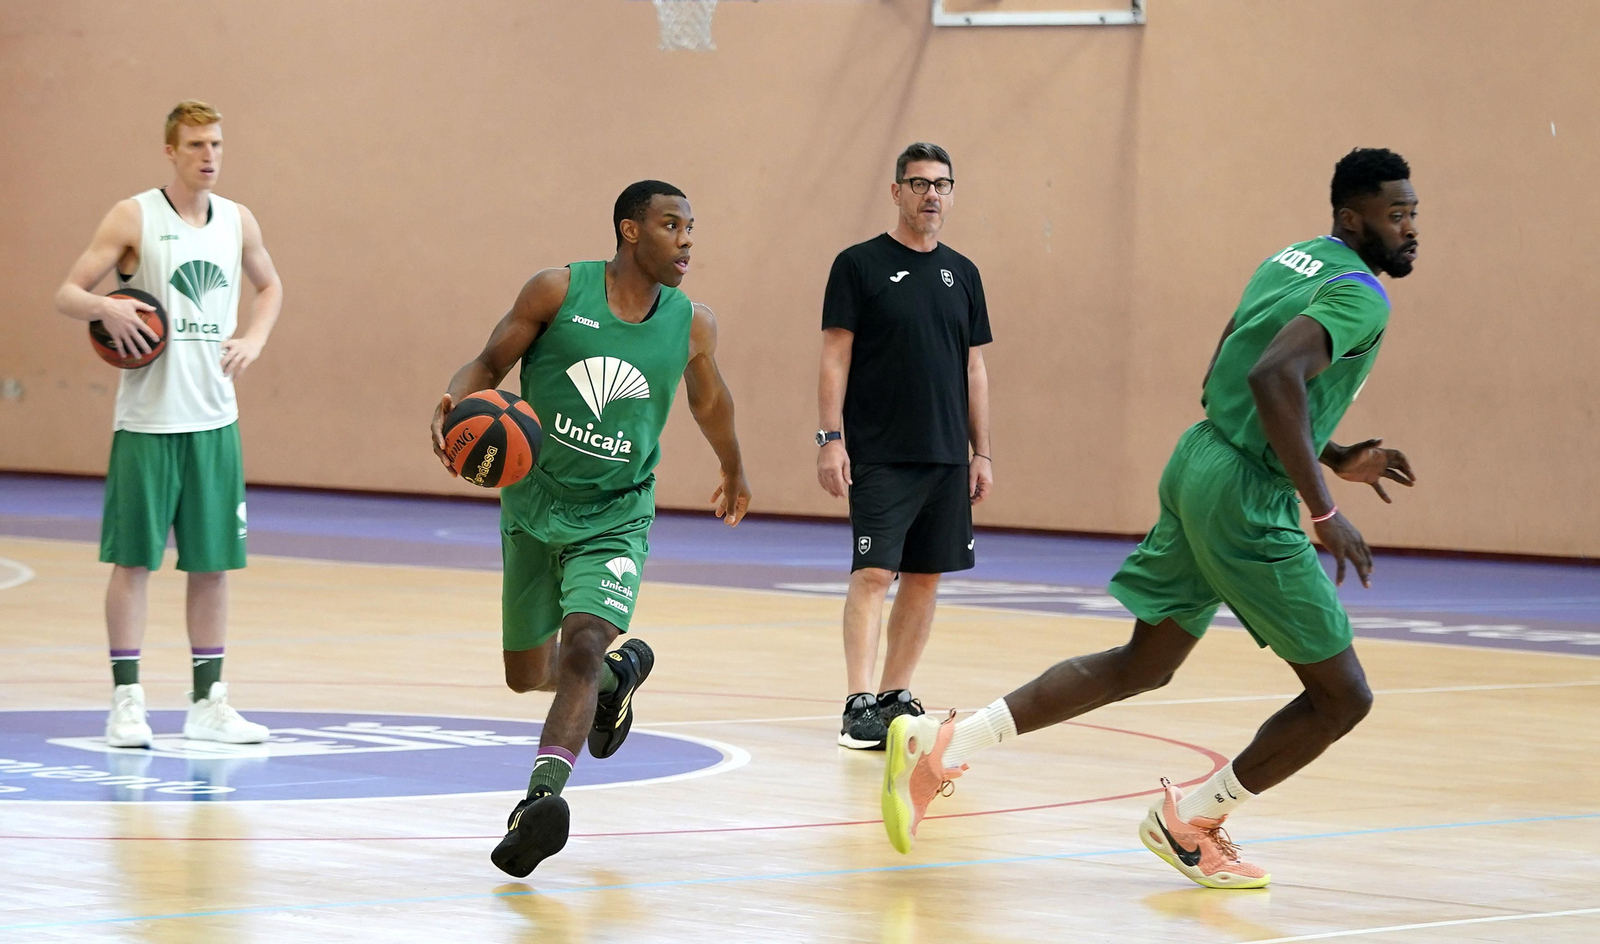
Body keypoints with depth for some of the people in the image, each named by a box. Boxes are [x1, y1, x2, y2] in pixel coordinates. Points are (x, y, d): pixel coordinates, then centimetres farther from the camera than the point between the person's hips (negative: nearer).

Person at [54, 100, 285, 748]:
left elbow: (270, 286, 25)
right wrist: (107, 308, -27)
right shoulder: (134, 217, -5)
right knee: (133, 558, -1)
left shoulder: (238, 221, 8)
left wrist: (254, 339, 5)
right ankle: (126, 701, 4)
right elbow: (67, 294, -5)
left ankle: (208, 702, 13)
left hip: (214, 420, 4)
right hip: (147, 419, -4)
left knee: (213, 562, 6)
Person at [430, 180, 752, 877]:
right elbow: (490, 363, -2)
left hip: (614, 520, -1)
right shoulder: (558, 291, -9)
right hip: (533, 508, 1)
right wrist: (454, 399, -25)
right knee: (527, 675, 15)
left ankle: (541, 796, -35)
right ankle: (619, 673, 45)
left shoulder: (691, 325, -2)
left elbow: (708, 399, 18)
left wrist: (733, 471, 34)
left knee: (581, 648, -26)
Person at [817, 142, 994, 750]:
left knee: (926, 576, 7)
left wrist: (981, 453, 11)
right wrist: (830, 437, -13)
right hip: (879, 455, -5)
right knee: (873, 572, -12)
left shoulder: (961, 274, 12)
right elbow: (835, 357, -5)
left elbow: (973, 368, 15)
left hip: (947, 458, 5)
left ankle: (897, 696, 16)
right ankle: (860, 703, -16)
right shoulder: (860, 265, -2)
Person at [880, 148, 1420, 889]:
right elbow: (1275, 377, -30)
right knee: (1341, 695, 2)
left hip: (1200, 462, 9)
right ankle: (1190, 822, 12)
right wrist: (1323, 510, -28)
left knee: (1143, 665, 18)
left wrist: (1335, 459, 25)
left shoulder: (1292, 261, 17)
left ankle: (945, 745, 9)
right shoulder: (1360, 293, -14)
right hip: (1245, 499, -9)